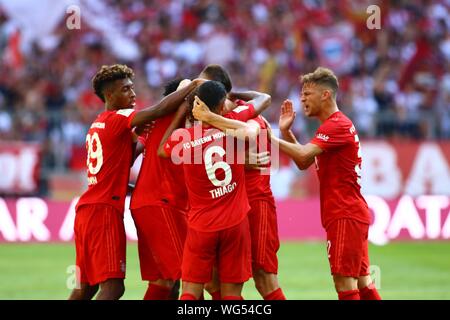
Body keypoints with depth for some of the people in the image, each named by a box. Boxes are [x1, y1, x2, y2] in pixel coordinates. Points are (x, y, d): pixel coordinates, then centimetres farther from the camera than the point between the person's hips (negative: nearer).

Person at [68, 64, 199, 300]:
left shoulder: (98, 125, 20)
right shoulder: (118, 119, -7)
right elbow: (159, 110, -18)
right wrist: (193, 86, -10)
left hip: (85, 210, 10)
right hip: (104, 210, -10)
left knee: (86, 286, 13)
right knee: (113, 286, -15)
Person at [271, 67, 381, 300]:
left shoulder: (336, 125, -14)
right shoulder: (336, 124, 19)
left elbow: (303, 155, -27)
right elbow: (303, 163, 20)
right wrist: (286, 132, 9)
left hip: (345, 215, -10)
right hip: (353, 213, 10)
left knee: (344, 282, -10)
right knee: (361, 282, 12)